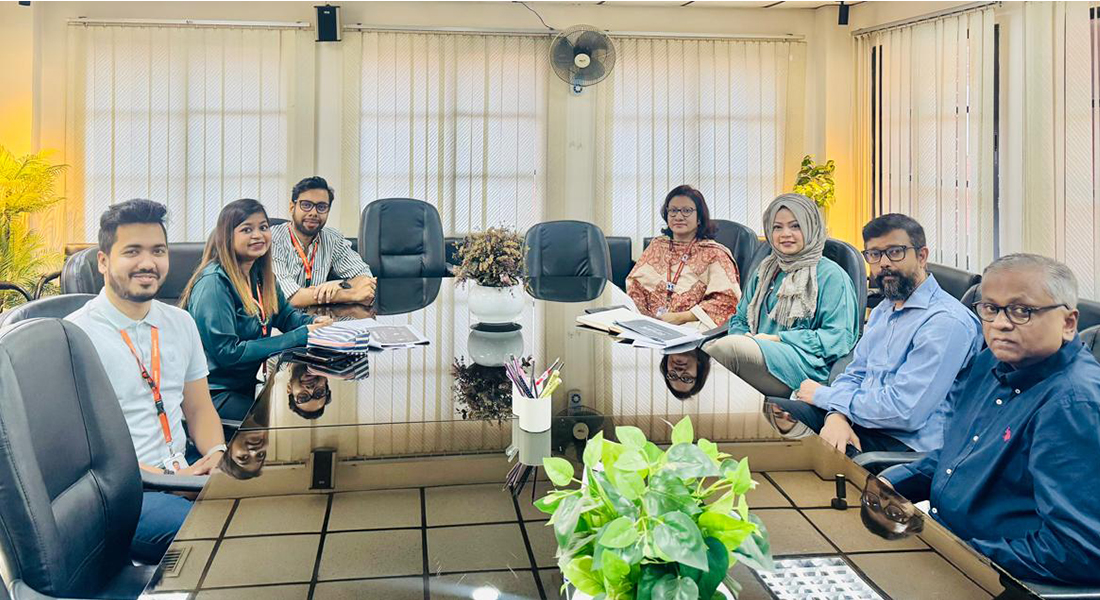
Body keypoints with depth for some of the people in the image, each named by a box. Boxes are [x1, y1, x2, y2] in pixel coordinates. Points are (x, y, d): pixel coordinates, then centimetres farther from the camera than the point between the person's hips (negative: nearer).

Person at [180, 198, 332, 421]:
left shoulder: (259, 275, 6)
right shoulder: (214, 283, -18)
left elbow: (286, 315, 18)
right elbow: (227, 353, -23)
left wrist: (314, 323, -7)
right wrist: (299, 336, -24)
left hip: (246, 384, 8)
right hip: (214, 393, -7)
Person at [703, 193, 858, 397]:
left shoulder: (830, 275, 5)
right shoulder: (765, 271, 26)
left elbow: (839, 337, -3)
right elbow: (740, 319, 28)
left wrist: (778, 339, -9)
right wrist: (744, 338, 1)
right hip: (759, 355, 5)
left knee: (730, 346, -35)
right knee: (705, 348, -29)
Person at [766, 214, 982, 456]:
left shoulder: (947, 322, -16)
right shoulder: (883, 311, 16)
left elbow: (904, 411, -22)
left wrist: (823, 395, -9)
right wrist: (836, 415, -11)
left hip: (904, 444, -8)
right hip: (855, 424, 8)